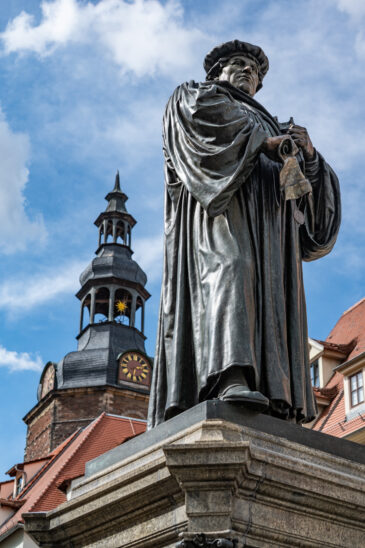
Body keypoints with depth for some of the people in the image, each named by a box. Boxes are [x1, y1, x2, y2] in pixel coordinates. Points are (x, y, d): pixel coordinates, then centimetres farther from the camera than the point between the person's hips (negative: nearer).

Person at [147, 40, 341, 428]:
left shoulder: (269, 126, 40)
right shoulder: (191, 95, 28)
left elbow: (307, 183, 26)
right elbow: (202, 110, 0)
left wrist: (308, 154, 3)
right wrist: (261, 140, -2)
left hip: (268, 223, 5)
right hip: (218, 204, -5)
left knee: (272, 295, -16)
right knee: (228, 269, -31)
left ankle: (275, 396, -32)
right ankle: (231, 379, -49)